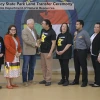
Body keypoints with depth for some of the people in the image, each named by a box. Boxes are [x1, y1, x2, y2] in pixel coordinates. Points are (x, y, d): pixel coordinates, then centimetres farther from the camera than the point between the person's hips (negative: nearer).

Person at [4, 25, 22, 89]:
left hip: (16, 57, 8)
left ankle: (11, 83, 19)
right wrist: (15, 52, -19)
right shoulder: (7, 37, -6)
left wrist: (19, 52, -3)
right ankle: (8, 84, 0)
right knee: (9, 70, -6)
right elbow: (8, 46, -17)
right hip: (10, 57, -7)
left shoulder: (16, 37, 17)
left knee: (14, 70, 10)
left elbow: (19, 46, 16)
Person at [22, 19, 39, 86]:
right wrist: (35, 44, -18)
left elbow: (37, 37, 21)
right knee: (25, 67, 1)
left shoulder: (34, 30, 11)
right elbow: (26, 41, -21)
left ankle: (30, 79, 26)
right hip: (27, 52, -7)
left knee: (32, 67, 14)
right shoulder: (24, 31, -11)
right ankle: (25, 81, 8)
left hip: (34, 51, 7)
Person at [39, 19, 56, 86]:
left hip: (48, 52, -7)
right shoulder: (42, 30, 9)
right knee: (43, 66, 12)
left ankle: (48, 80, 7)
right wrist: (38, 47, 10)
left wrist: (50, 53, -18)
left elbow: (53, 43, -13)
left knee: (48, 67, -1)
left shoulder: (52, 32, -11)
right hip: (42, 51, 7)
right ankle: (45, 79, 22)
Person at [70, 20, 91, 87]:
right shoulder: (76, 33, 12)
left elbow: (88, 42, -8)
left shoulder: (84, 33, -9)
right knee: (77, 67, 13)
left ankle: (84, 81, 9)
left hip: (82, 51, -7)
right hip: (76, 51, 7)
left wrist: (86, 49, 3)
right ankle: (76, 80, 24)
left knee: (83, 67, 0)